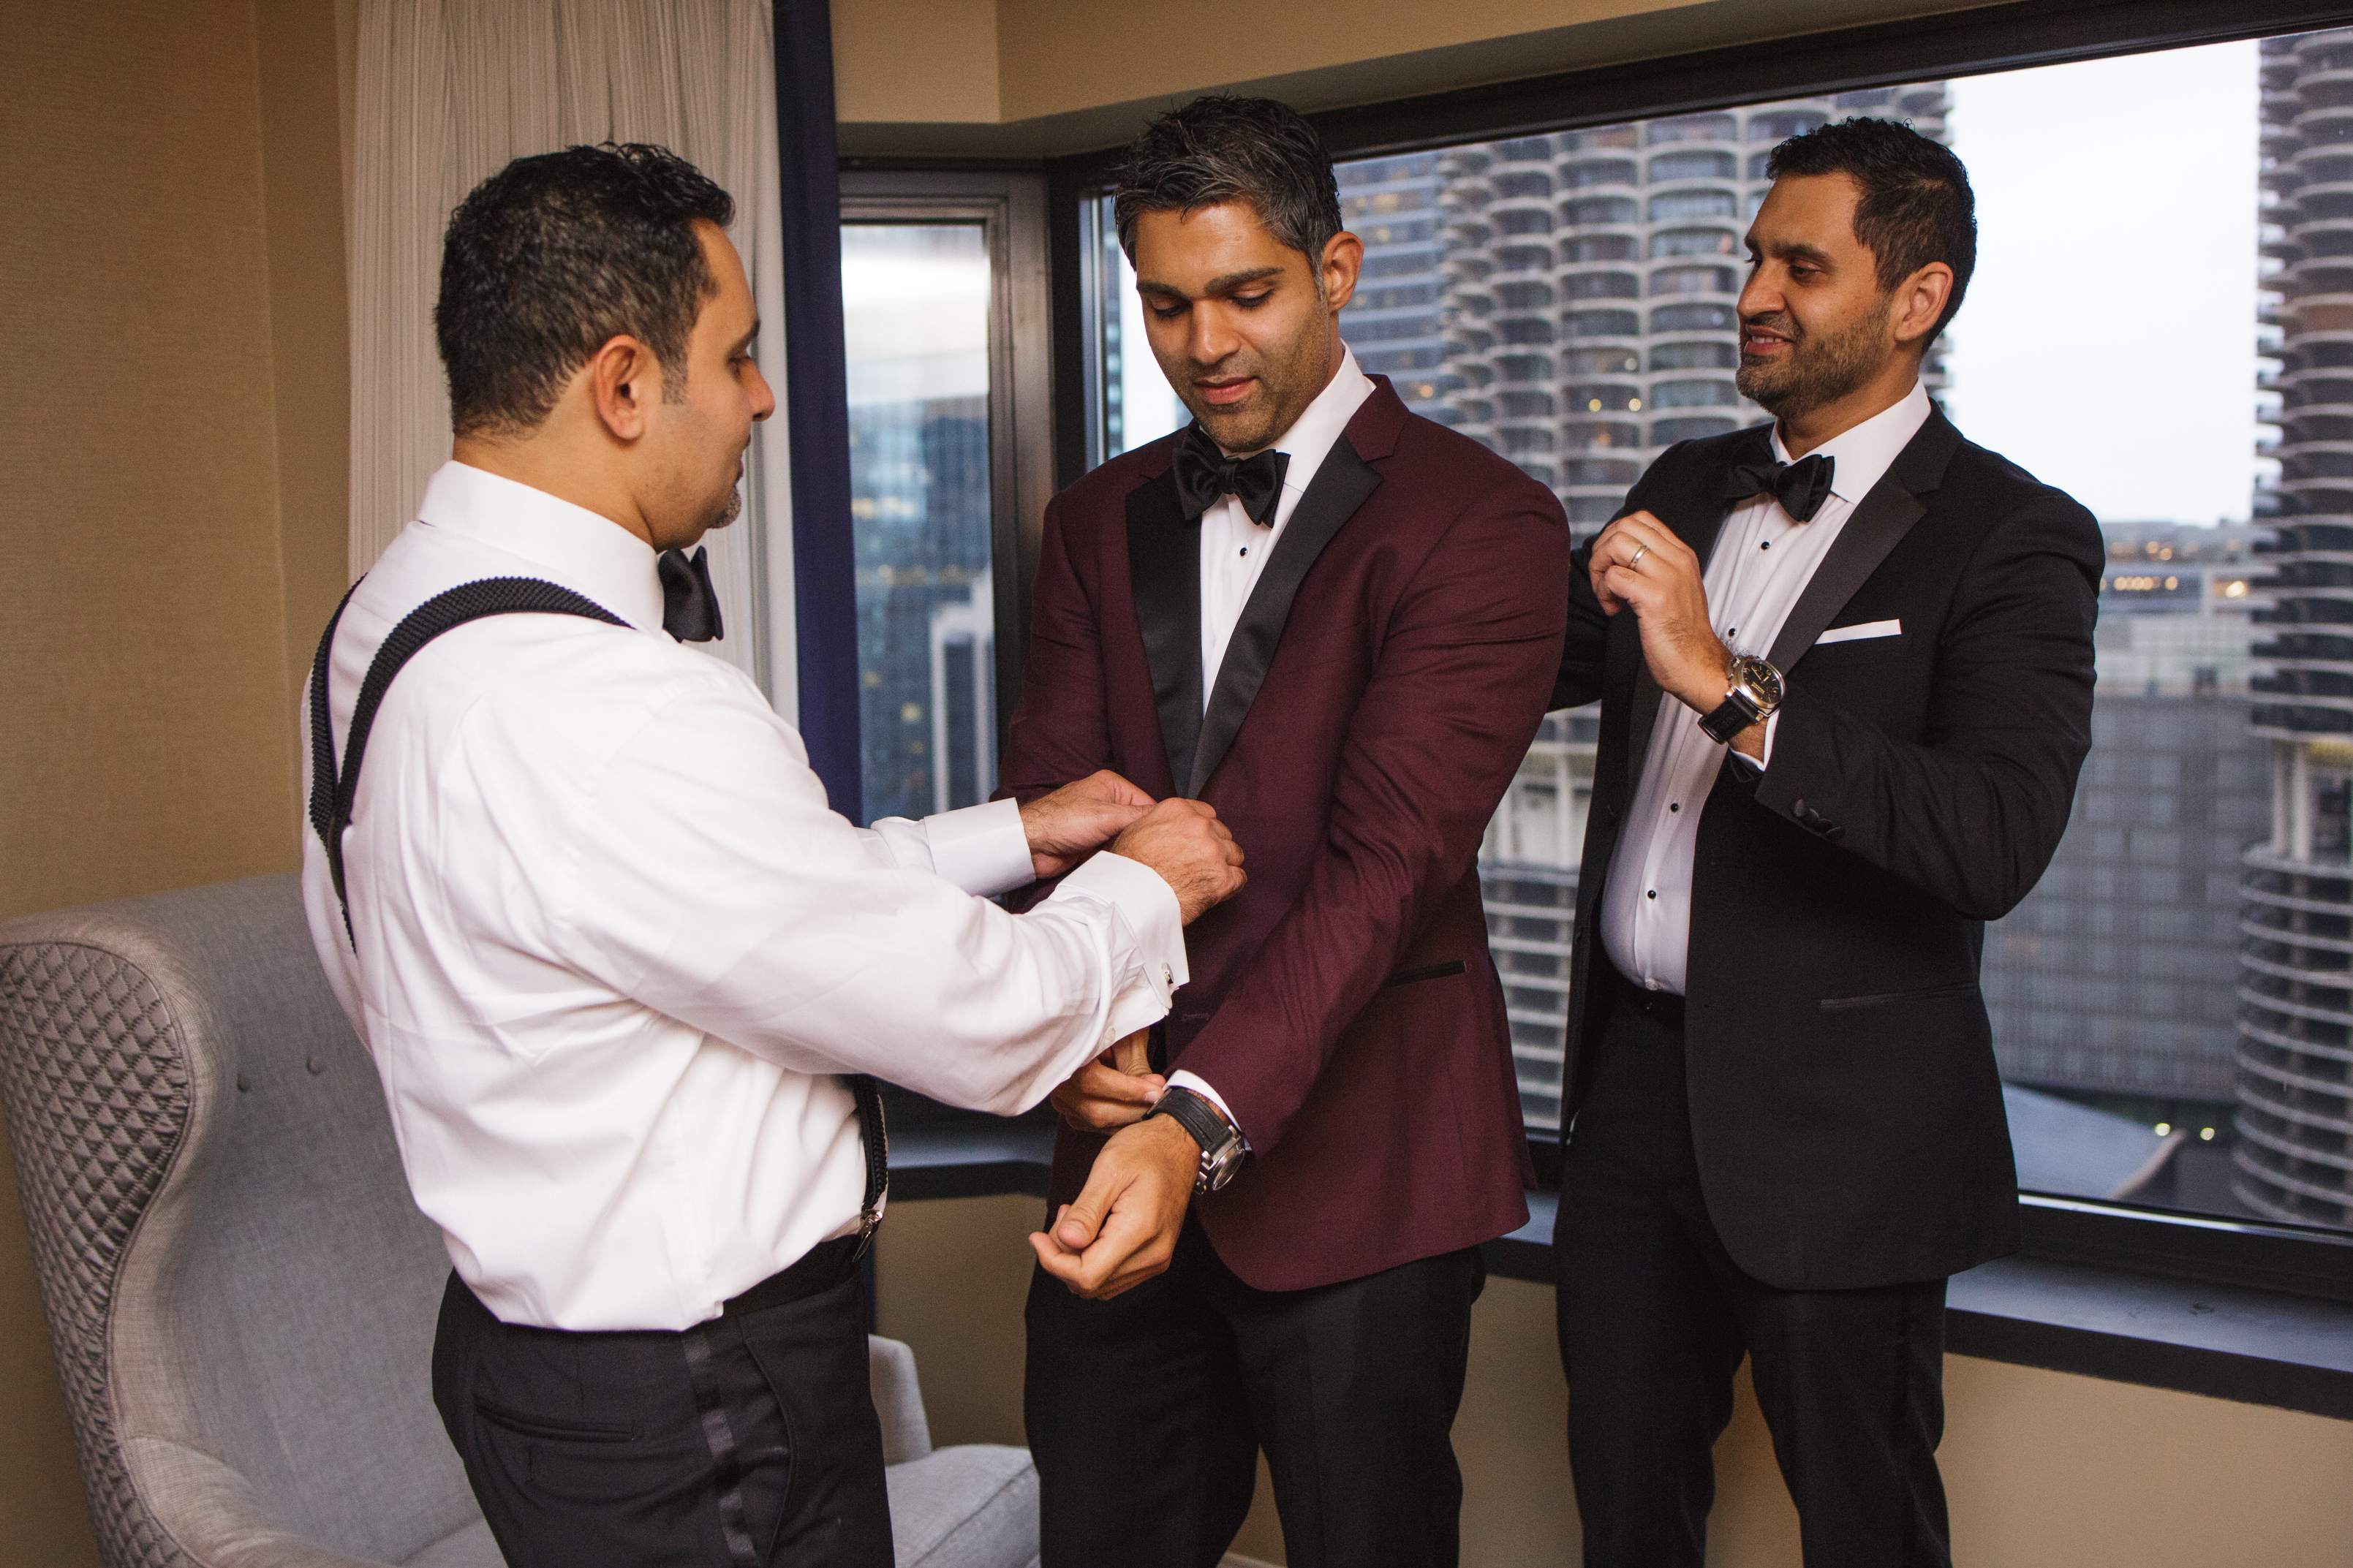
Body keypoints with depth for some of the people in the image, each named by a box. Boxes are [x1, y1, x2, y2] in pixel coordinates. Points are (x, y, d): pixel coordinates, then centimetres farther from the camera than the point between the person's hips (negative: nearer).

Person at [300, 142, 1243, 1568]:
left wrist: (1008, 835, 10)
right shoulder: (605, 717, -31)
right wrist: (1146, 887, -3)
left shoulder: (407, 613, 1)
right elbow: (984, 1022, -22)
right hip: (696, 1417, -9)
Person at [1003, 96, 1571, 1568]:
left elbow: (1387, 855, -20)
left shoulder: (1483, 523, -9)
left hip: (1347, 1163, -4)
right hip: (1127, 1129, 5)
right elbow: (1048, 803, 2)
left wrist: (1204, 1116, -32)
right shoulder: (1102, 520, 10)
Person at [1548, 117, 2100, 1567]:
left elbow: (2000, 841, -26)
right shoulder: (1688, 486, 9)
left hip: (1835, 1123, -5)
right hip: (1636, 1076, 6)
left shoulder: (2011, 538, -11)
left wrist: (1730, 686, -32)